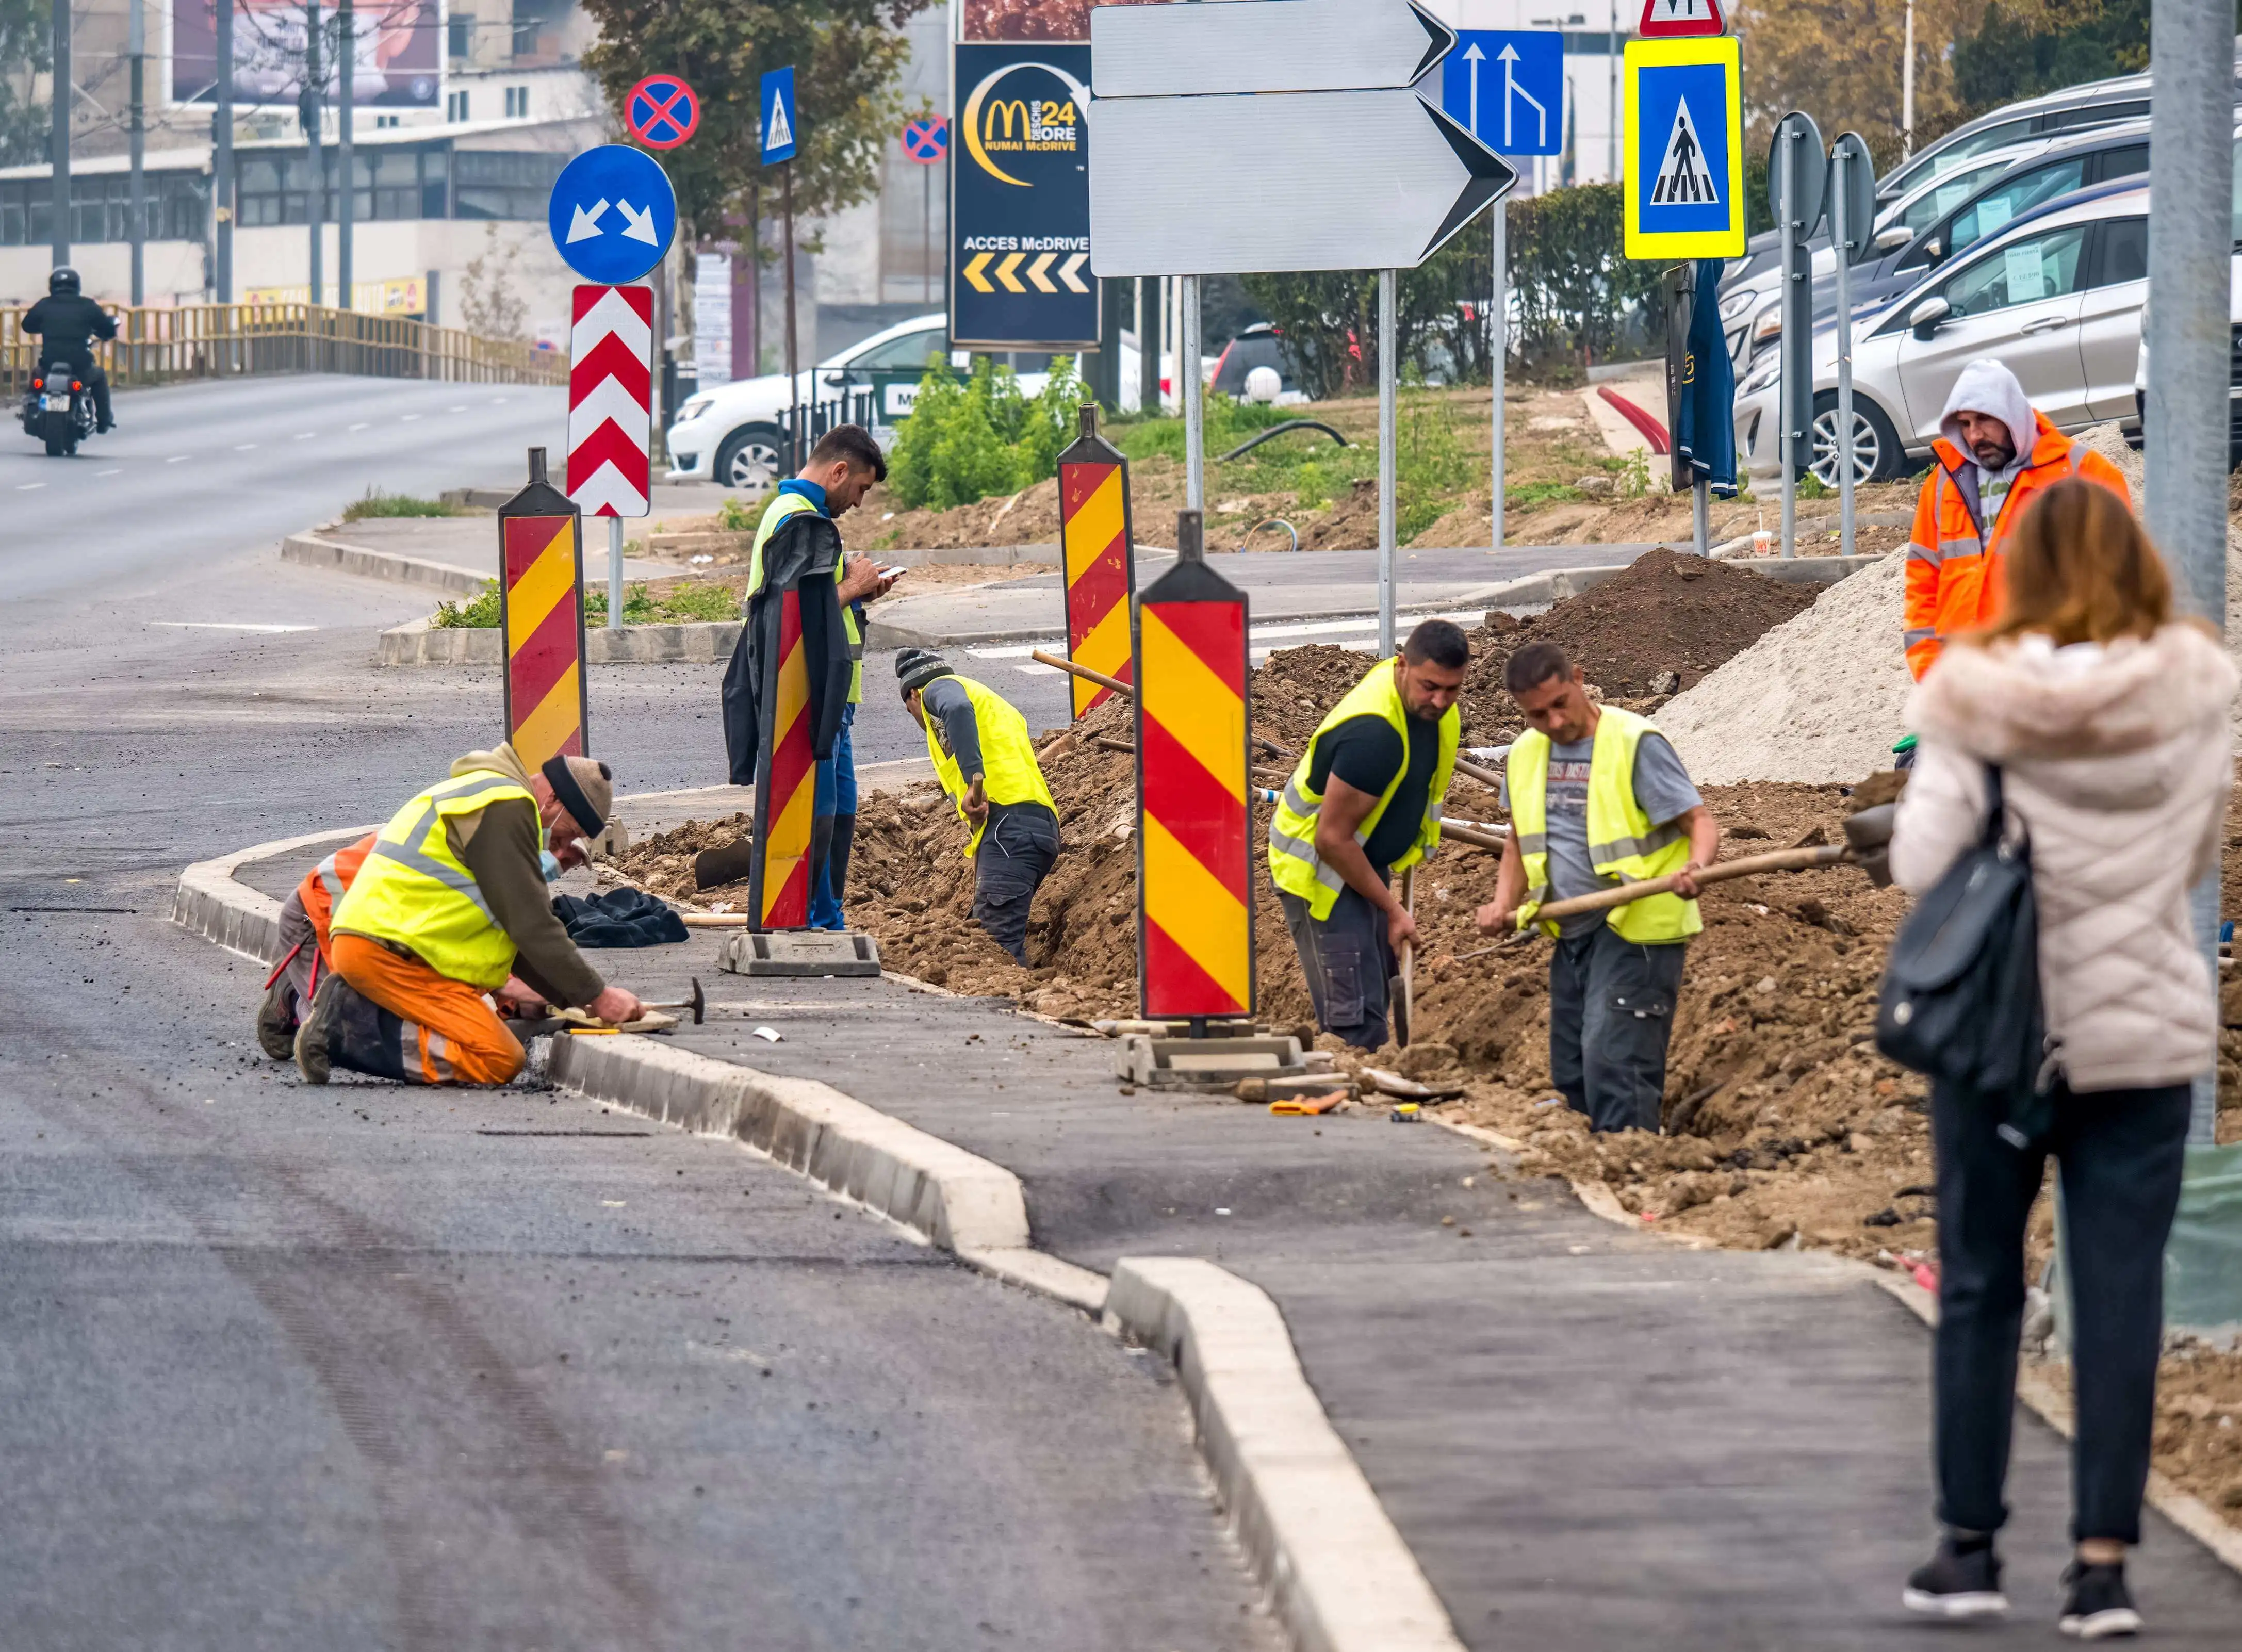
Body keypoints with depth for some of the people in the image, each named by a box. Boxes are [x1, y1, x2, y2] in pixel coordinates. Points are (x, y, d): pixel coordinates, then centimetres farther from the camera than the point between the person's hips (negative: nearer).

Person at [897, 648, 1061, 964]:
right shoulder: (994, 704, 38)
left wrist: (974, 780, -21)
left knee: (998, 945, -19)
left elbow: (958, 708, -14)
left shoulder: (938, 688, 12)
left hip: (1008, 822, -9)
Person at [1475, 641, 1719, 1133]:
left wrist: (1695, 867, -36)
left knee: (1612, 1057, -18)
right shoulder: (1525, 755, 9)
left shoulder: (1636, 743, -12)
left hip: (1636, 930, -8)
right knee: (1571, 1073, 9)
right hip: (1573, 934, 8)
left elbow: (1700, 822, -14)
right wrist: (1504, 903, 5)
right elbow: (1521, 840, 23)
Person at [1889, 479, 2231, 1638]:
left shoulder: (1980, 703, -10)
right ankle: (2103, 1563, 1)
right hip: (2146, 1031, 1)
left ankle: (1969, 1546, 16)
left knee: (1980, 1289, 12)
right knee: (2121, 1295, 3)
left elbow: (1920, 863, -13)